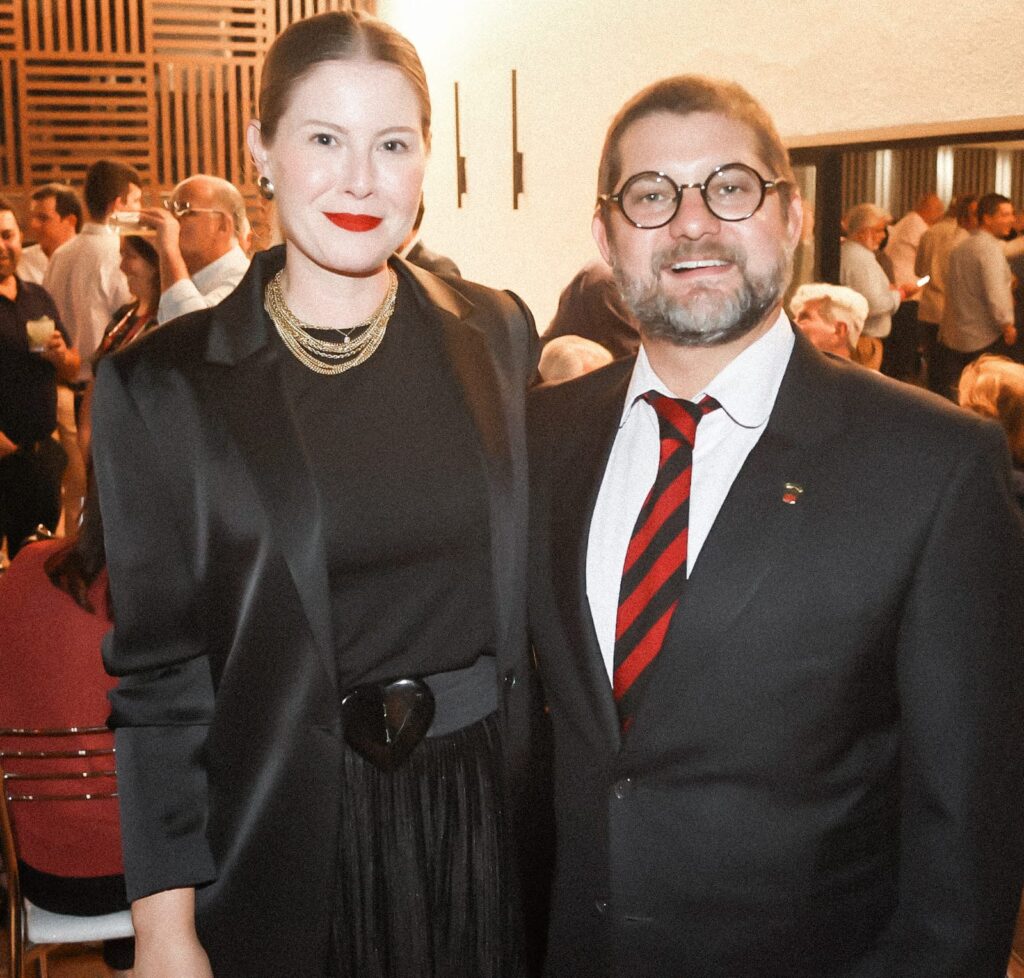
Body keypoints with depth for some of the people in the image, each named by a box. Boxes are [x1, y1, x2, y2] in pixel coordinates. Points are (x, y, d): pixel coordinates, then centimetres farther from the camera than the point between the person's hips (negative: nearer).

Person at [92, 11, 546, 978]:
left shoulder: (497, 333, -1)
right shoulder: (162, 387, -8)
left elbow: (531, 585, 7)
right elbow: (156, 674, -5)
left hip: (494, 816, 3)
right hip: (294, 843, -2)